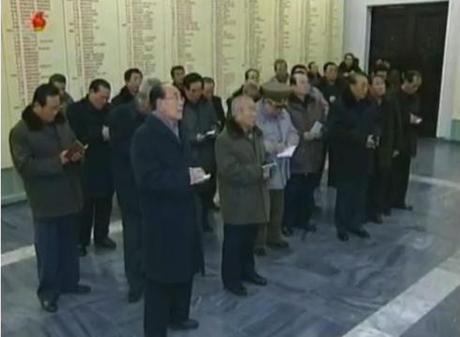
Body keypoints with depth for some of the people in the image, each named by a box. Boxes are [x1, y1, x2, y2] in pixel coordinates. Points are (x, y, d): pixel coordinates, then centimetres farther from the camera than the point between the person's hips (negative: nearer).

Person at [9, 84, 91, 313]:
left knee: (69, 244, 17)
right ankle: (47, 291, 20)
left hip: (68, 195, 6)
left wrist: (77, 154, -8)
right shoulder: (20, 131, -14)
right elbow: (24, 165, -20)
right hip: (44, 201, -6)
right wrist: (57, 161, -27)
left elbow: (74, 145, 17)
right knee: (47, 249, 4)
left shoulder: (62, 123, 5)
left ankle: (69, 282, 33)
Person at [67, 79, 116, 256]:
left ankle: (102, 236, 28)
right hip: (85, 166, -4)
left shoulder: (109, 109, 5)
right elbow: (76, 137, -18)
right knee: (85, 206, 4)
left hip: (106, 165, 4)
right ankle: (81, 241, 17)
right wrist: (101, 134, -24)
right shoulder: (75, 109, -7)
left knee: (105, 203, 12)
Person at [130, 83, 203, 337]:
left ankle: (178, 315, 41)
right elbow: (148, 179, -25)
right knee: (161, 274, 4)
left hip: (183, 212, 9)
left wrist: (193, 173, 2)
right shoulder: (145, 134, -17)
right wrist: (185, 178, -23)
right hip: (161, 217, -8)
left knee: (185, 267, 20)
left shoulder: (176, 129, 10)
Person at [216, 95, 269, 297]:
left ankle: (247, 270, 35)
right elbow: (230, 170, -24)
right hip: (237, 199, -7)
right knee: (234, 240, 4)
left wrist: (267, 167, -4)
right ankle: (231, 279, 18)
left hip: (255, 196, 8)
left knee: (250, 238, 18)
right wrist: (259, 172, -22)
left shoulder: (256, 134, 9)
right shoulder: (225, 139, -18)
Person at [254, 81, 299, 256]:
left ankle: (274, 237, 35)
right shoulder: (255, 115, -20)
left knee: (277, 207, 19)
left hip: (279, 170, 8)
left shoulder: (284, 114, 7)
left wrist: (289, 144, -9)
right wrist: (273, 146, -25)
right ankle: (257, 242, 18)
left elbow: (293, 133, 12)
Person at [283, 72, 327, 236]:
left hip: (313, 156, 6)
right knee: (292, 192, 2)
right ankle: (287, 222, 16)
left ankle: (303, 220, 29)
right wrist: (304, 135, -19)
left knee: (308, 192, 14)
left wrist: (320, 131, -13)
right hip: (295, 156, -5)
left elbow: (325, 122, 8)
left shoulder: (316, 102, 7)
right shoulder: (287, 104, -12)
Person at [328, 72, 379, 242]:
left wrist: (374, 137, -7)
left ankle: (355, 223, 25)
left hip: (364, 157, 6)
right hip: (346, 157, -6)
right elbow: (336, 132, -19)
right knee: (345, 192, 2)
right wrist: (361, 139, -21)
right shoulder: (339, 105, -13)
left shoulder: (369, 105, 6)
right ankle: (342, 226, 15)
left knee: (360, 192, 11)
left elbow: (375, 126, 17)